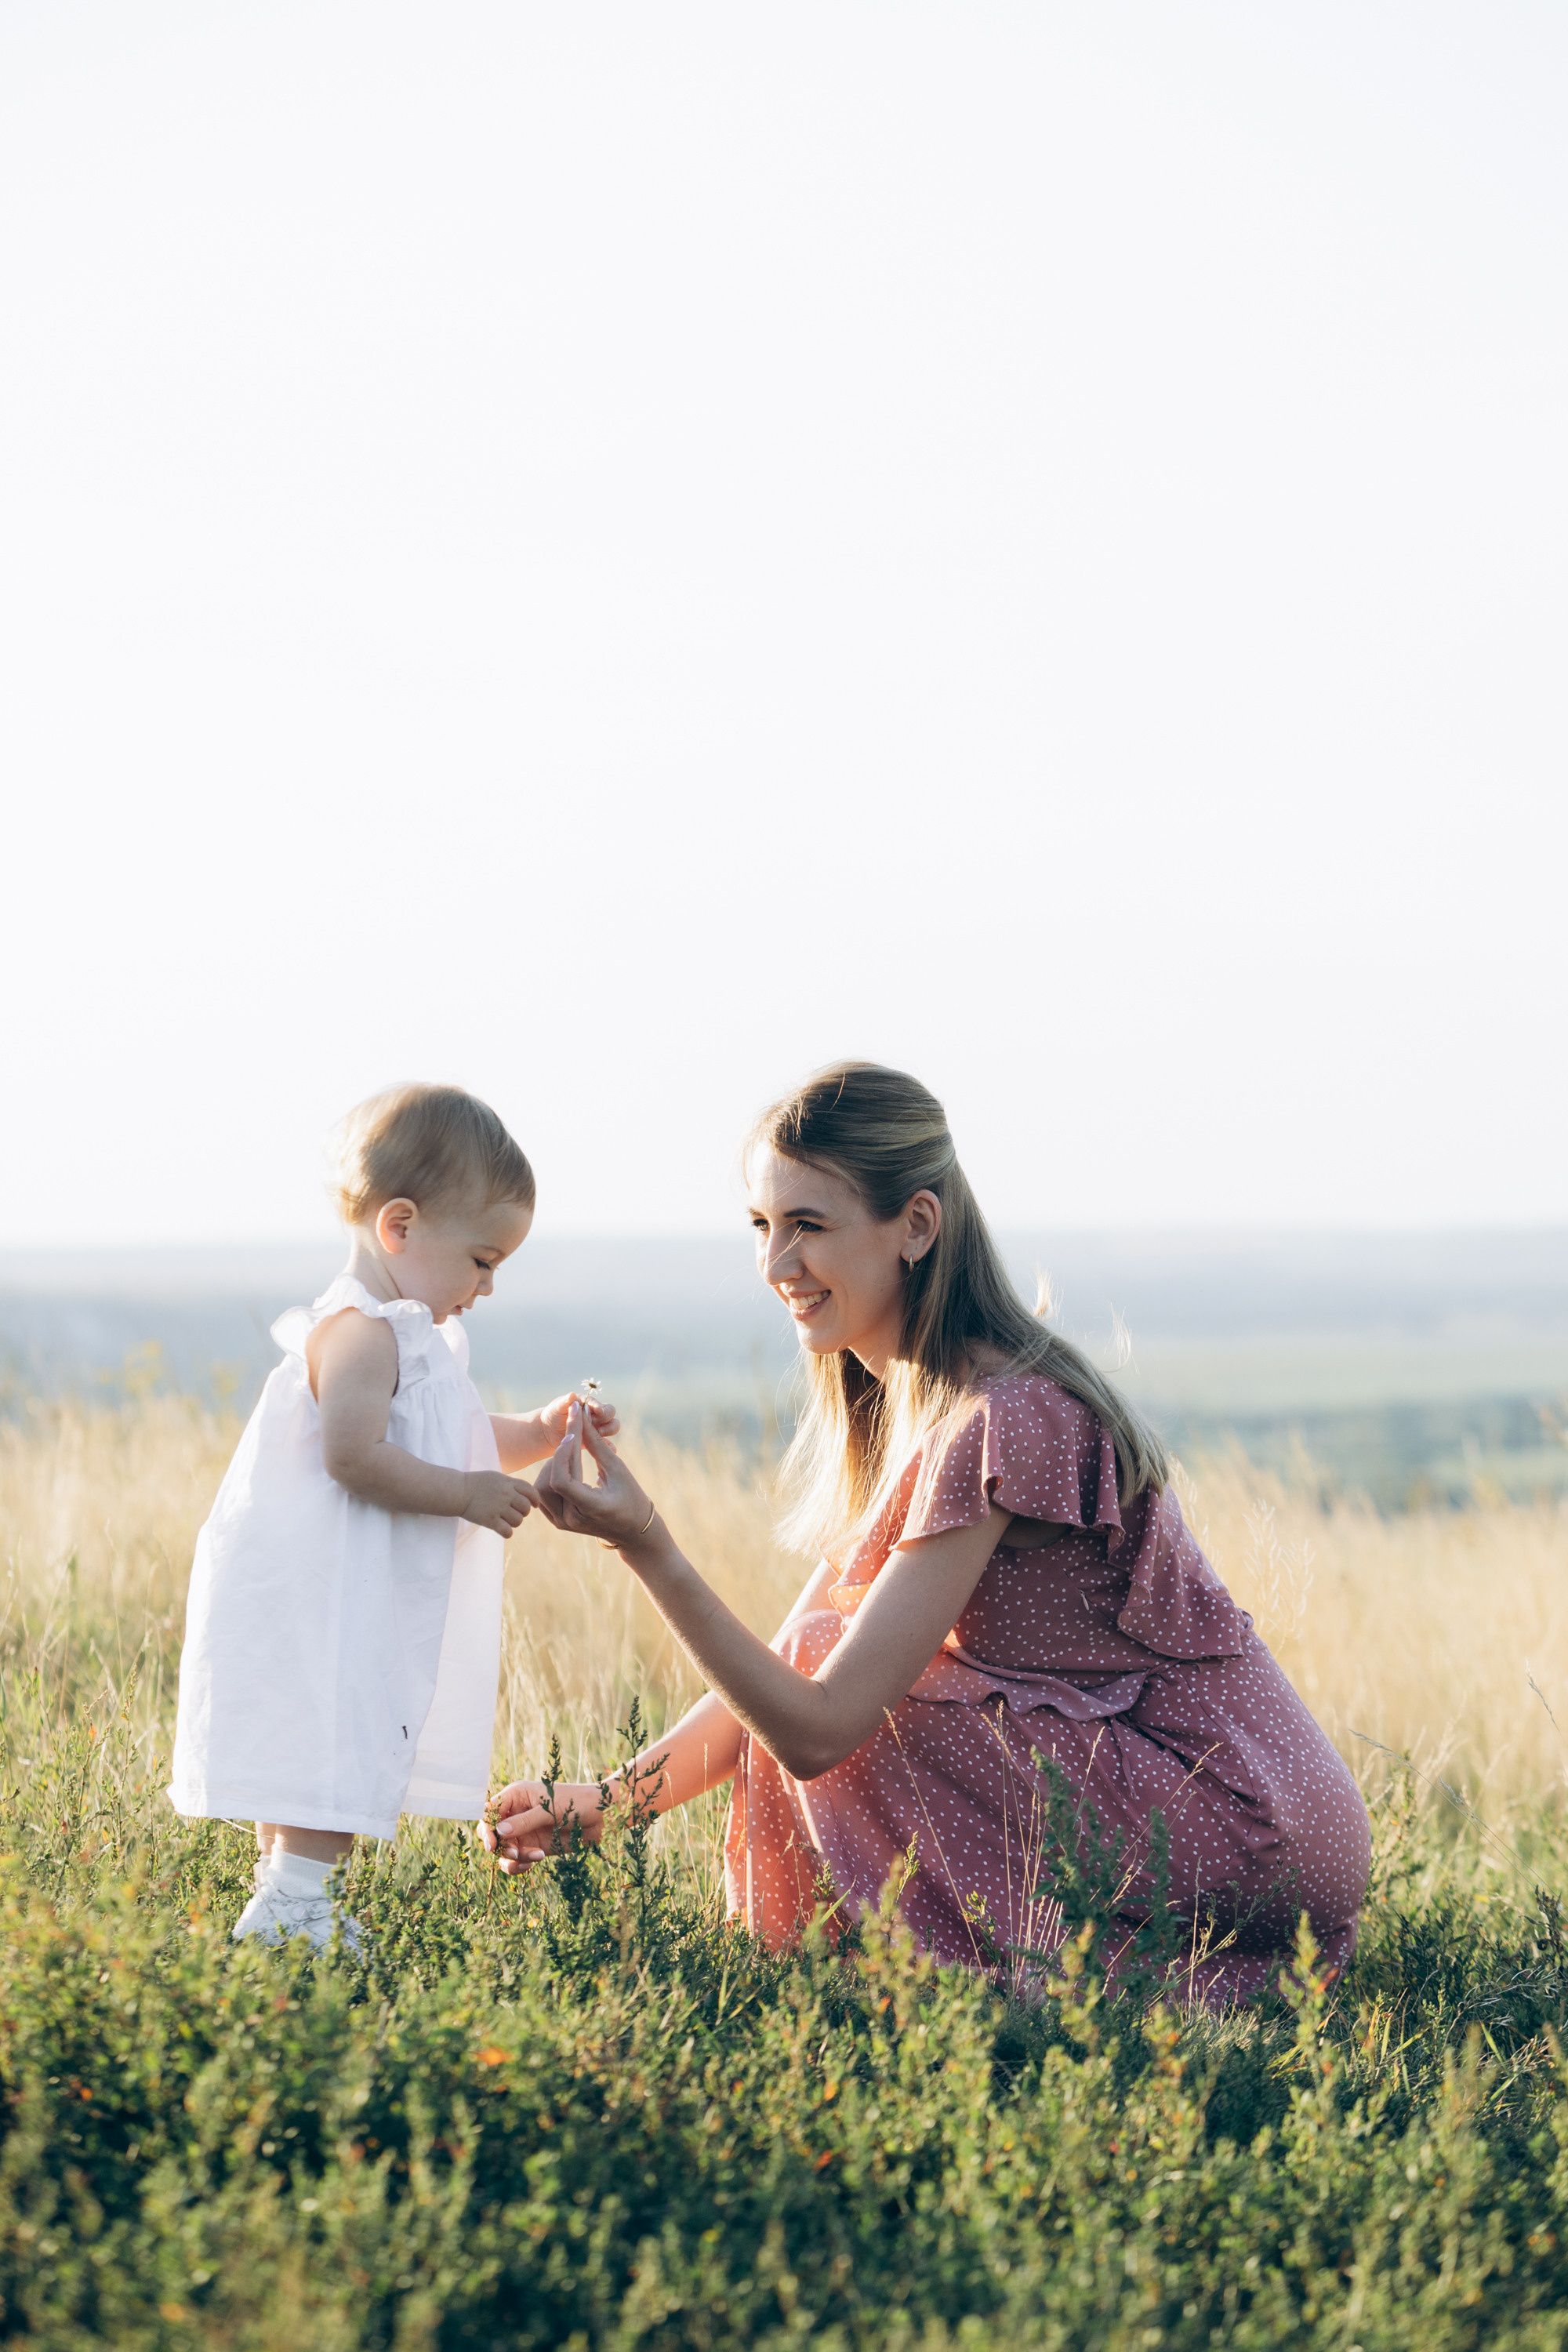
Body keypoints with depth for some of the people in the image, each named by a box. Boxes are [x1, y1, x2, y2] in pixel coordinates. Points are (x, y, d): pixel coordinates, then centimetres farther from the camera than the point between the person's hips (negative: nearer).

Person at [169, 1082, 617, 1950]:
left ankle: (285, 1902, 23)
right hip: (320, 1608, -11)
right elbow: (354, 1455, -28)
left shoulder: (418, 1338, 18)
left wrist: (541, 1431, 10)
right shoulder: (359, 1331, -17)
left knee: (334, 1771, 16)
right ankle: (290, 1911, -12)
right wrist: (469, 1496, -23)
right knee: (325, 1774, -12)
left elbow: (460, 1446, 27)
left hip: (367, 1610, 11)